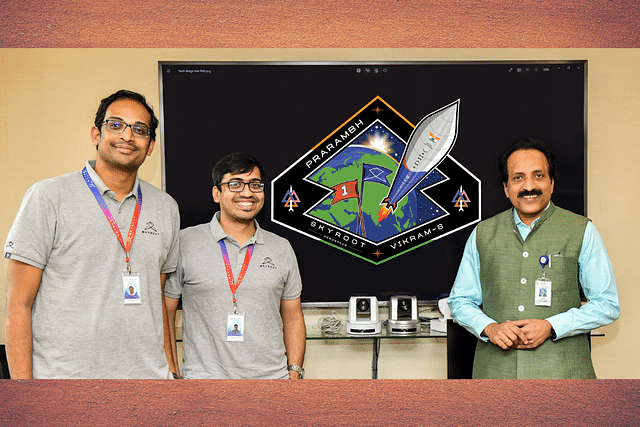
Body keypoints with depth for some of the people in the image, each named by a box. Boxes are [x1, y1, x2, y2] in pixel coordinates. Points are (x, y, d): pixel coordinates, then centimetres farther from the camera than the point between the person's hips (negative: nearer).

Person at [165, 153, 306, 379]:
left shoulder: (282, 249, 8)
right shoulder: (184, 243, -1)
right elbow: (164, 314, 2)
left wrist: (294, 372, 5)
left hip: (272, 376, 2)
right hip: (203, 376, -2)